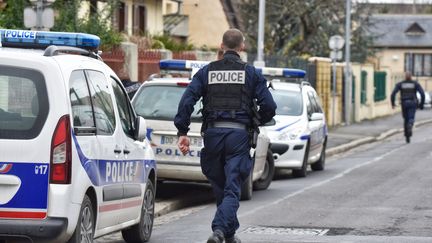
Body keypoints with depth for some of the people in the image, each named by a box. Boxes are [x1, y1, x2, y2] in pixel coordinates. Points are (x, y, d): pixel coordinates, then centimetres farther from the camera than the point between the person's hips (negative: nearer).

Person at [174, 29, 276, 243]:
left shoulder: (207, 71, 9)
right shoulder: (250, 73, 4)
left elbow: (187, 100, -2)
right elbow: (269, 106, -1)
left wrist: (182, 132, -2)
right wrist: (258, 121, 20)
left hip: (213, 133, 2)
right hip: (239, 134, -2)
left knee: (219, 187, 17)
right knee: (232, 188, -5)